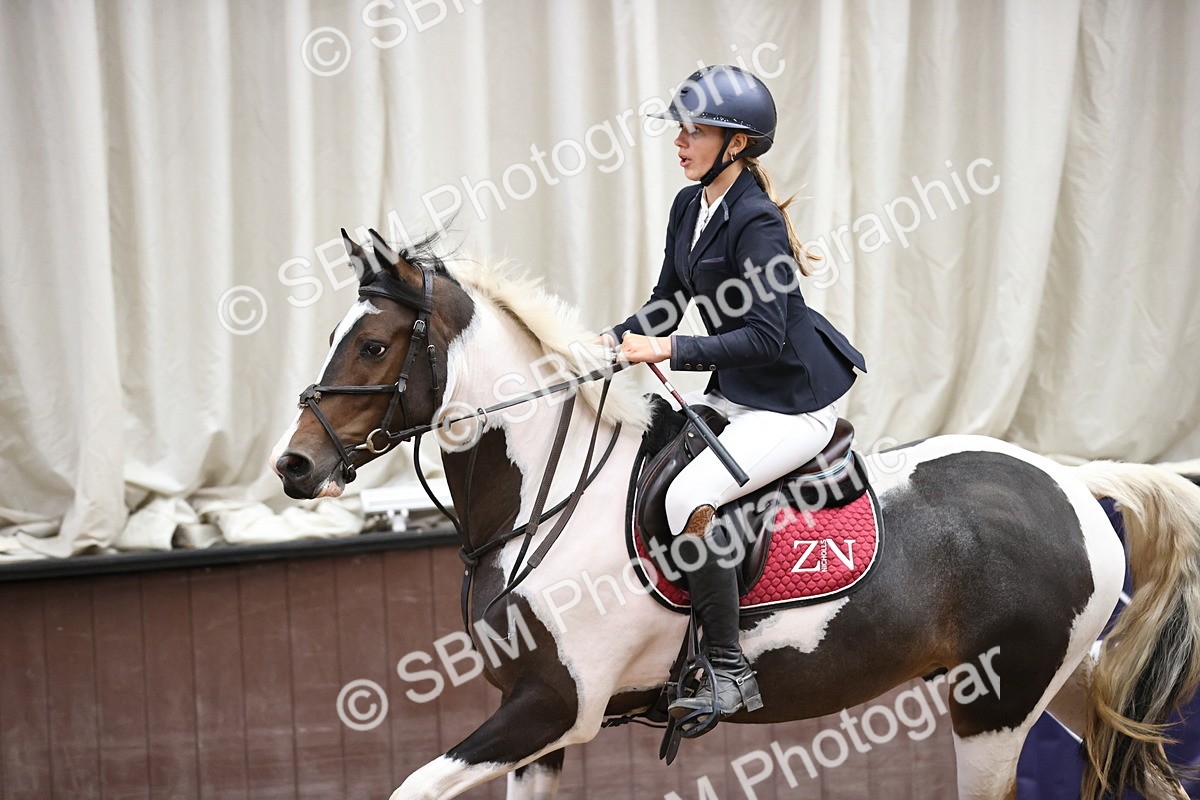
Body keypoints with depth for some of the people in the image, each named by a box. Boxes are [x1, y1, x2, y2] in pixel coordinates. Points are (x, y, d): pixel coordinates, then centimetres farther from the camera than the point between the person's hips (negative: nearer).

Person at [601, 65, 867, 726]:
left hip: (793, 405, -10)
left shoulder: (756, 224, -21)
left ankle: (730, 673, -19)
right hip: (732, 394, 10)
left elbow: (765, 338, -26)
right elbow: (668, 300, 15)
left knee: (688, 498, -27)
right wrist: (617, 339, -2)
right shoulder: (689, 207, 5)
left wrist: (670, 349, -27)